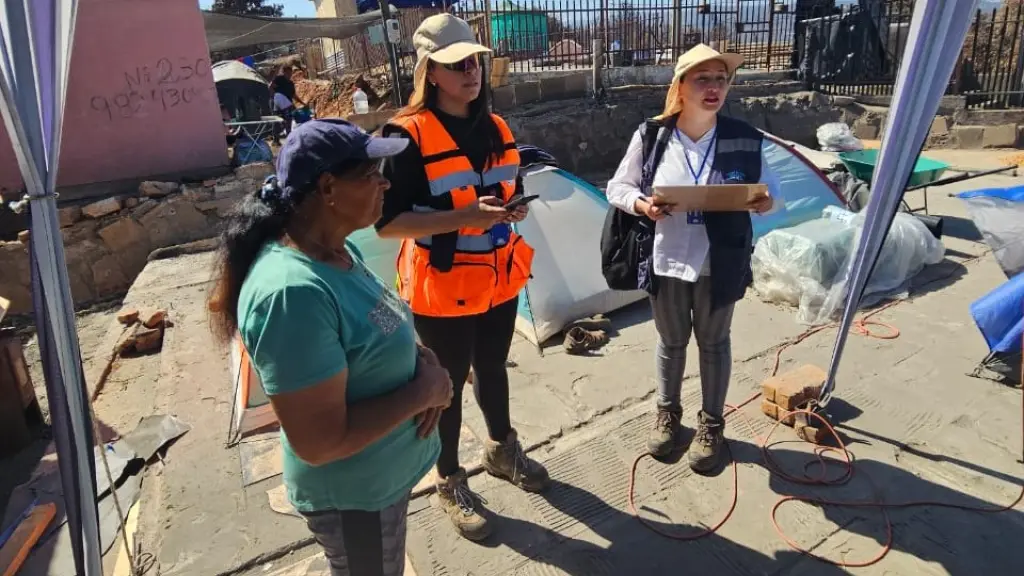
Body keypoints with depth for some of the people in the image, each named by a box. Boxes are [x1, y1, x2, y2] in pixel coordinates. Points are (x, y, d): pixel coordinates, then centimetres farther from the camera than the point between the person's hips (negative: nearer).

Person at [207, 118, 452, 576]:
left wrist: (419, 360, -10)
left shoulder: (338, 250, -5)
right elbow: (319, 442, -32)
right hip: (354, 494, -8)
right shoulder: (293, 291, -34)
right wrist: (423, 390, -23)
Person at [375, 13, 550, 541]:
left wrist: (514, 208, -2)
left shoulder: (495, 128, 6)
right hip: (443, 288, -6)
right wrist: (462, 218, -27)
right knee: (448, 385, 10)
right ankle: (449, 483, 32)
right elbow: (387, 222, -20)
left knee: (492, 368, 23)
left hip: (498, 280, 6)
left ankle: (501, 449, 48)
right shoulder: (407, 136, -16)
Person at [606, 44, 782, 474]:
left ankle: (711, 424, 36)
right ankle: (667, 413, 41)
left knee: (714, 342, 16)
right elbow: (617, 187, -1)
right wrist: (641, 204, -22)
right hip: (666, 262, 0)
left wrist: (764, 202, -19)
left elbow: (768, 191, 5)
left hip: (719, 264, 1)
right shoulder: (651, 136, -8)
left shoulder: (745, 139, -5)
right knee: (671, 341, 17)